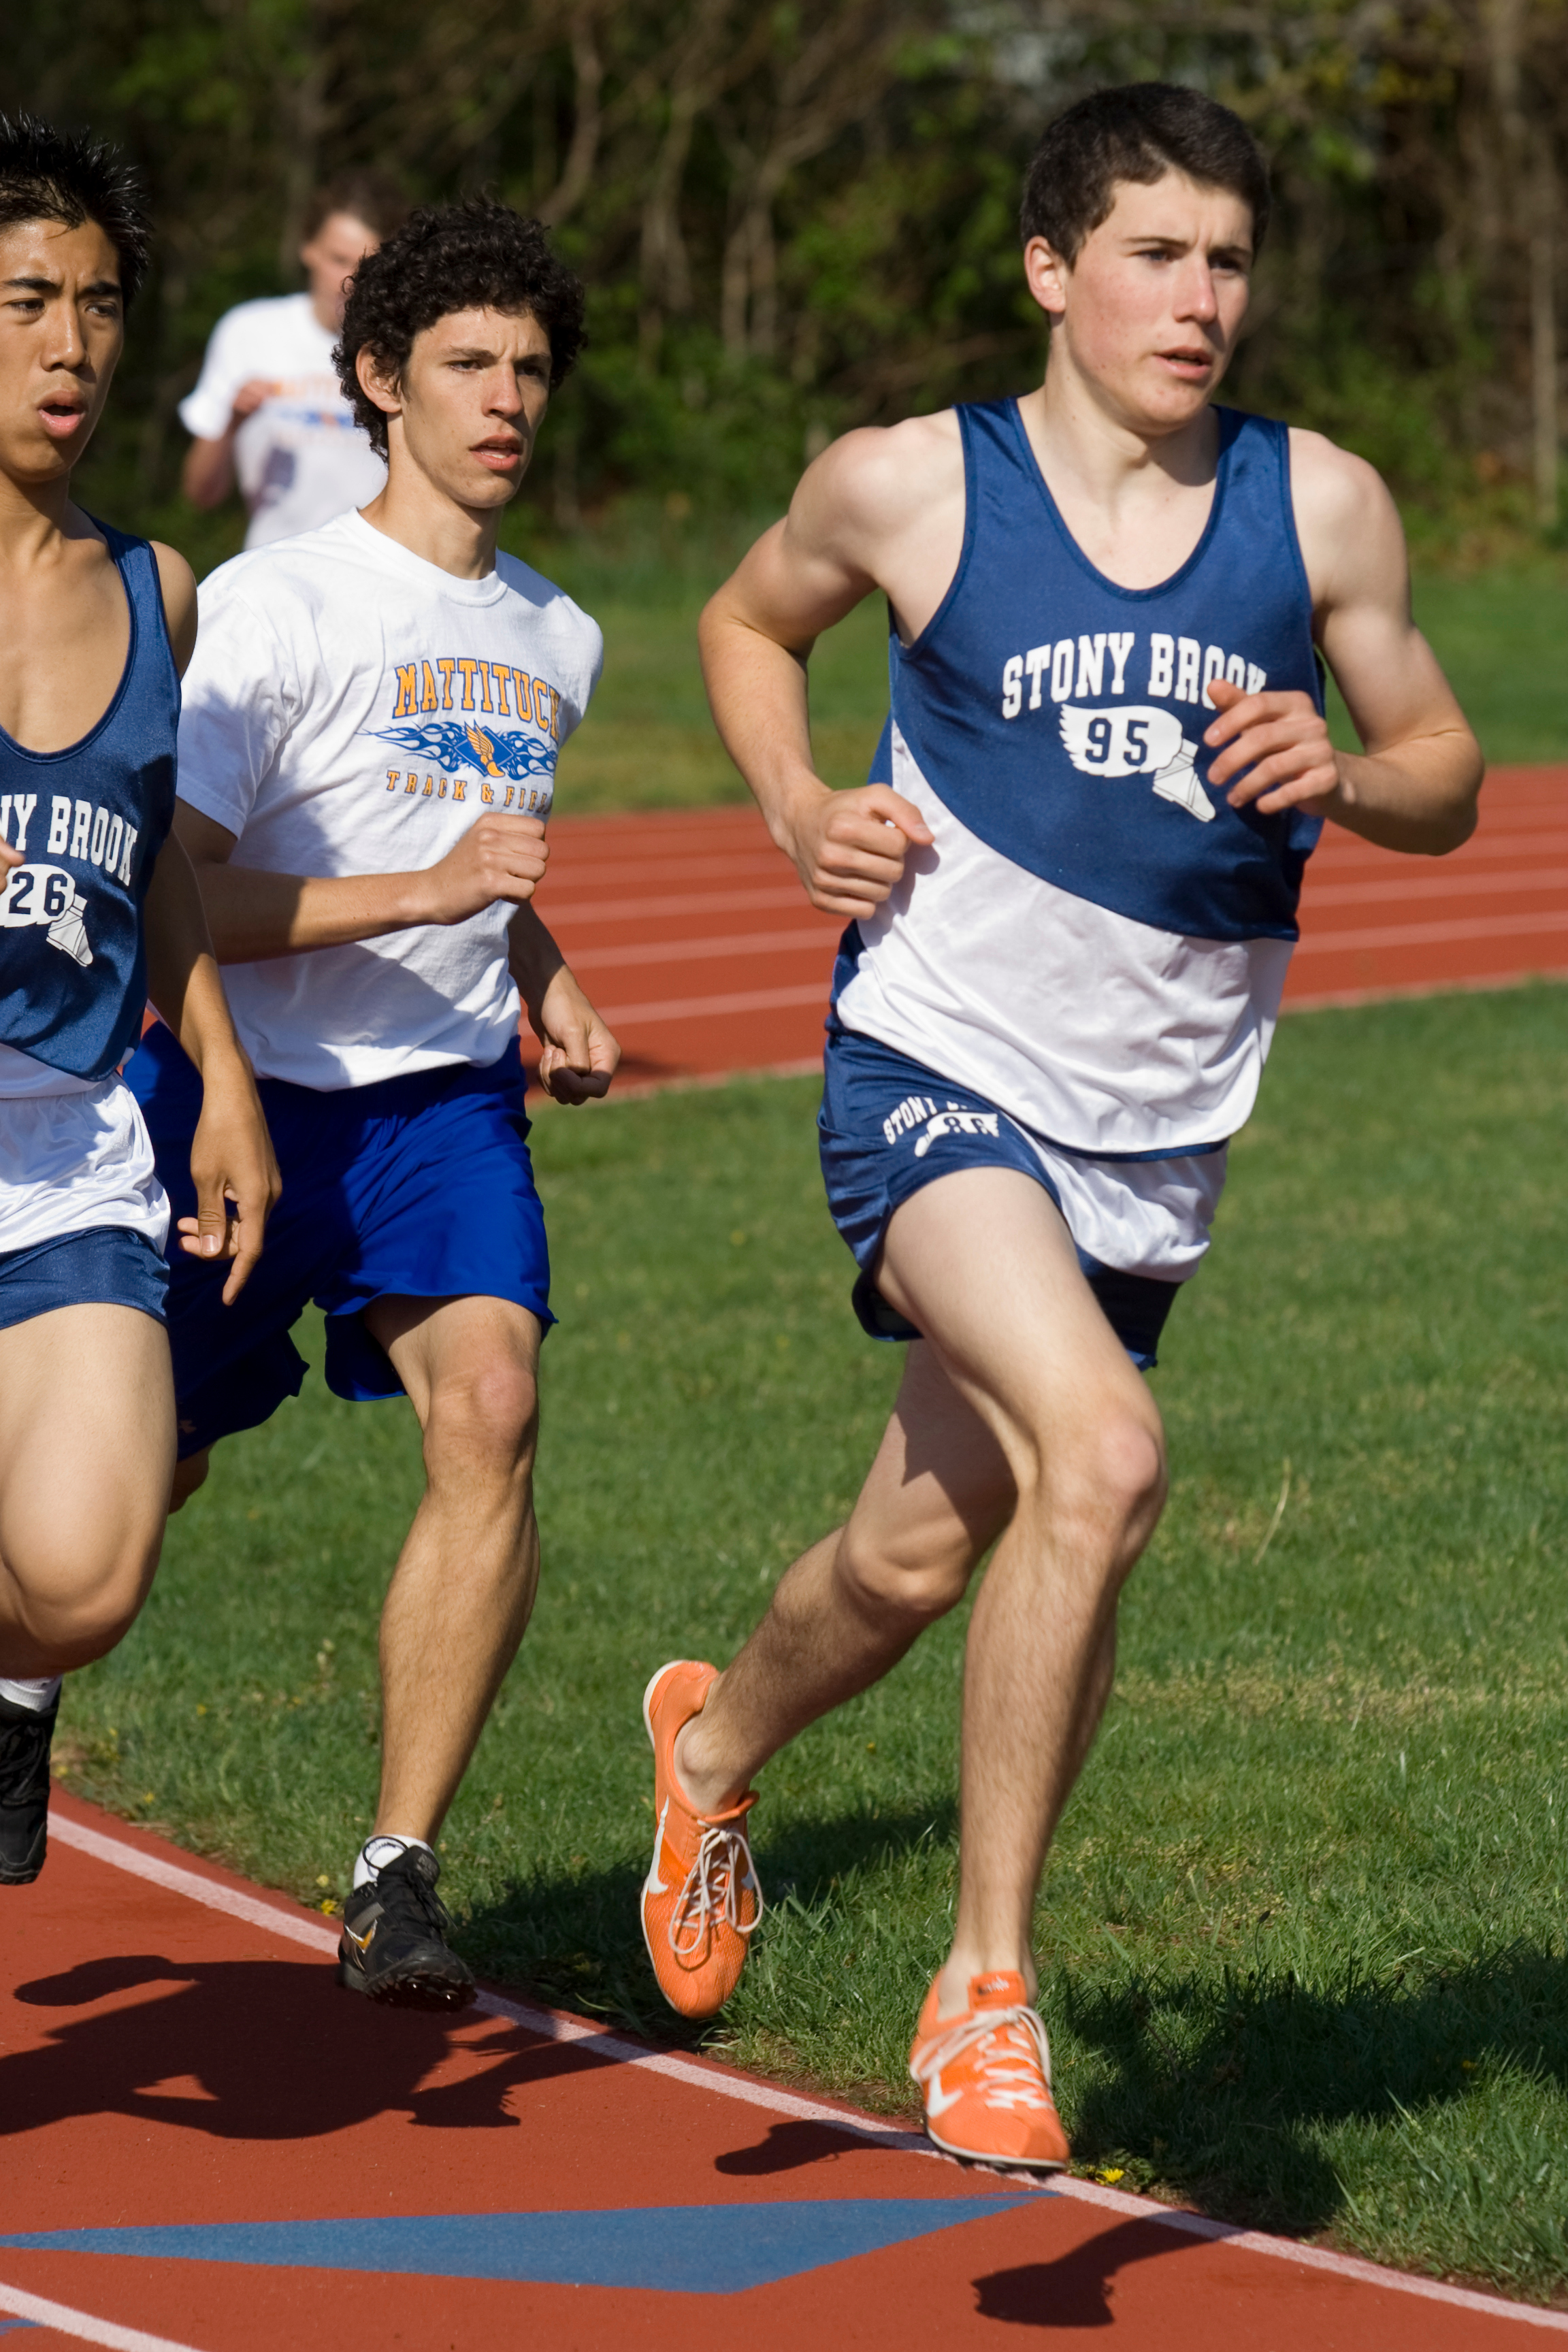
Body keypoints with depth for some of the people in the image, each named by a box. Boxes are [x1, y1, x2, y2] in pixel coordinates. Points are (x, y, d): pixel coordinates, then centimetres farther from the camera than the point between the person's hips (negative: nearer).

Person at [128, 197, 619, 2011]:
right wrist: (425, 890, -23)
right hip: (239, 1085, -4)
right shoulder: (275, 606, -11)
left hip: (446, 1095, 4)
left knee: (490, 1407, -21)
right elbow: (162, 901, -16)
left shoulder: (554, 643, 11)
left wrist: (552, 991, 10)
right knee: (142, 1470, 5)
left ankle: (395, 1880, -17)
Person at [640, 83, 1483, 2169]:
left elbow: (1445, 775, 10)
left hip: (1159, 1121, 4)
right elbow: (749, 623, 16)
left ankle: (718, 1743, 48)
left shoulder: (1321, 507, 1)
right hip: (940, 1070, -4)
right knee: (1101, 1454, -27)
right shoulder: (909, 487, -4)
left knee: (921, 1559, 14)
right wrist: (796, 807, -2)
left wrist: (1338, 779, -13)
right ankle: (988, 1984, -15)